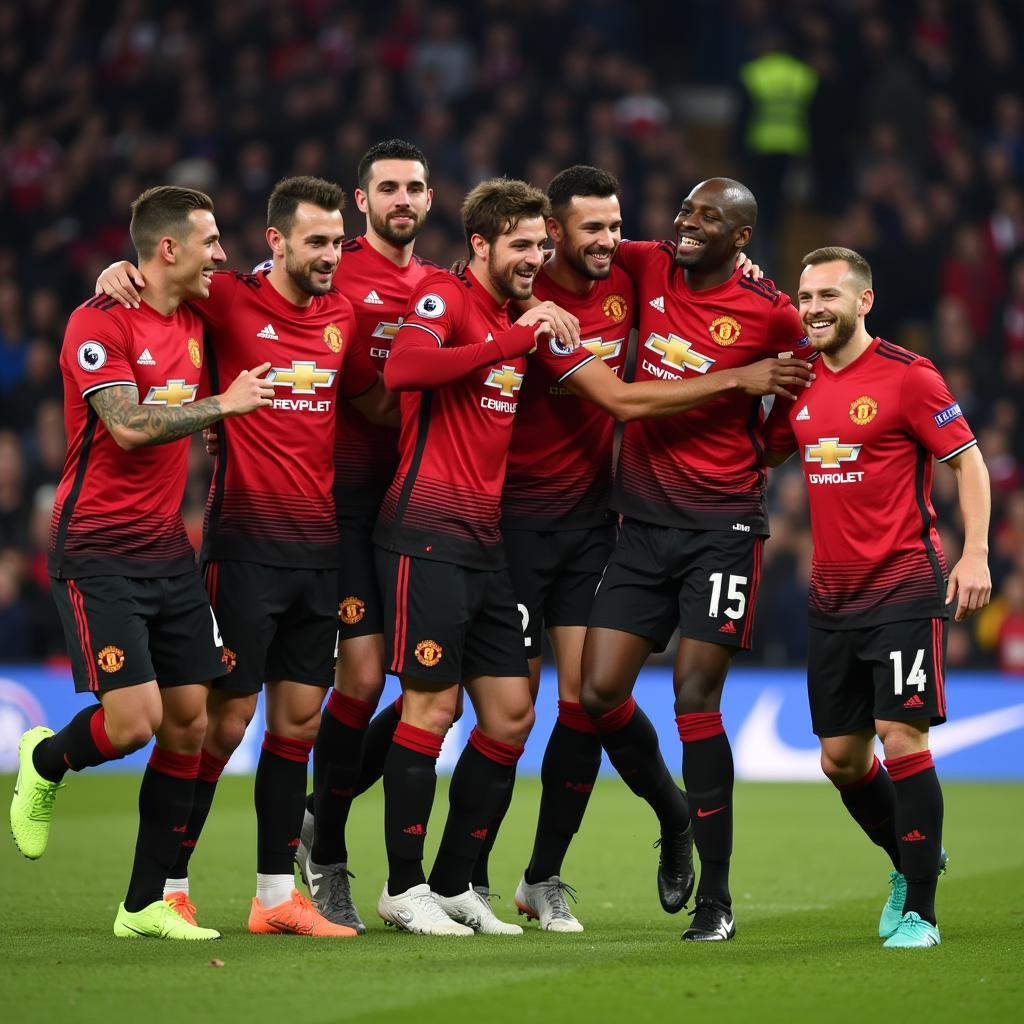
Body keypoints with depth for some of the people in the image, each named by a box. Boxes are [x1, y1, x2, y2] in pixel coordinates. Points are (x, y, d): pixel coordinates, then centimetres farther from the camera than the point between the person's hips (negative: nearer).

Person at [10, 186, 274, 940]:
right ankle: (45, 764, 19)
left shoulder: (192, 319, 12)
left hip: (168, 551, 8)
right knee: (135, 719, -16)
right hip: (98, 556, -8)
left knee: (190, 720, 1)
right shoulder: (99, 322, -12)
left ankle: (146, 903, 9)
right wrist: (223, 403, -13)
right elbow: (130, 426, -21)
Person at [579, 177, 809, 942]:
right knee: (600, 693, -2)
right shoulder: (648, 268, 3)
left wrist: (752, 463, 1)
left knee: (695, 700, -10)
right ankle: (675, 821, 26)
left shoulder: (770, 314, -8)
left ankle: (717, 899, -1)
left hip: (723, 526, -5)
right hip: (645, 524, 5)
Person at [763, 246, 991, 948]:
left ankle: (919, 911, -5)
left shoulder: (908, 376, -8)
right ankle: (909, 859, 33)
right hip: (833, 599, 6)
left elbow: (968, 460, -7)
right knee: (840, 759, 9)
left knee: (902, 739, -12)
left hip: (906, 590, -6)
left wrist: (975, 554, -17)